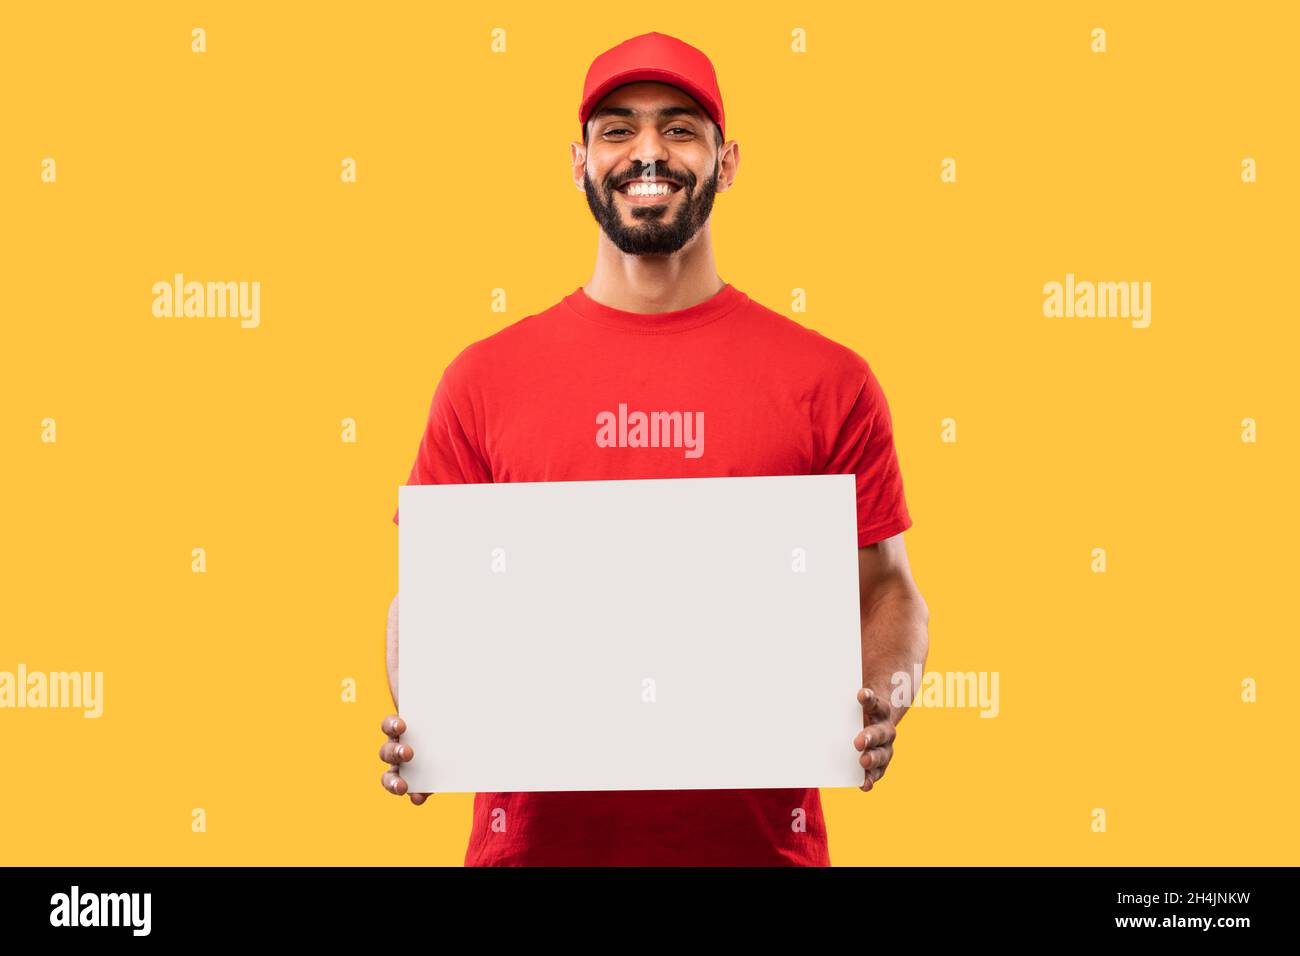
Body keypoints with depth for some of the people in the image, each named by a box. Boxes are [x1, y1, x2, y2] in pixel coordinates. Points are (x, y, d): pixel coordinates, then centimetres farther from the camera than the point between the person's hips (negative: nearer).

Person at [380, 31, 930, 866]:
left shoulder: (829, 383, 0)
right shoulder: (485, 381, 2)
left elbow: (884, 588, 6)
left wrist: (878, 705, -13)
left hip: (756, 837, 0)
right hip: (533, 835, 1)